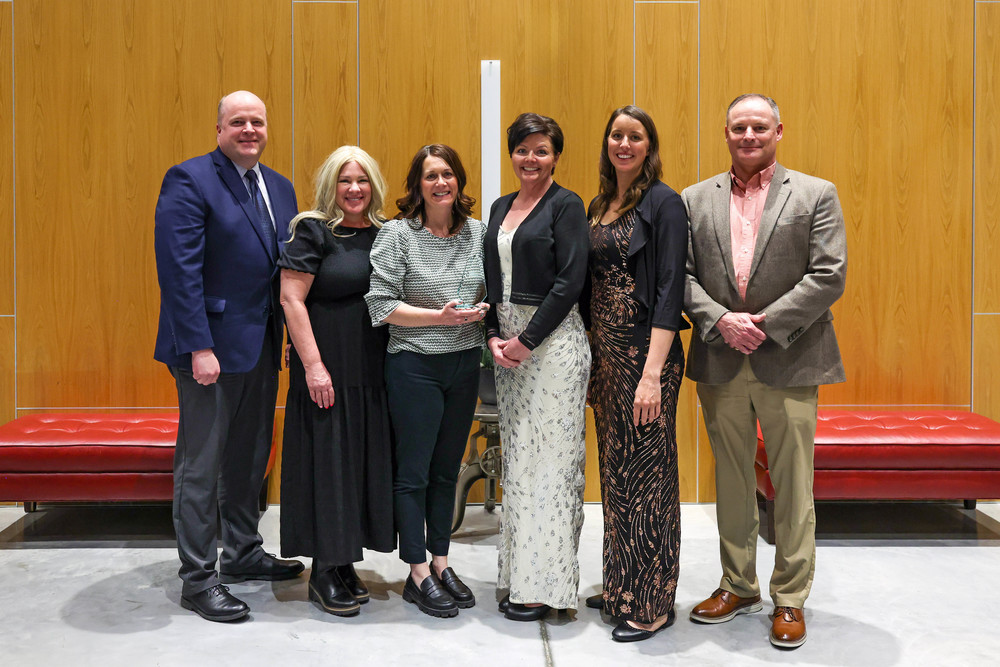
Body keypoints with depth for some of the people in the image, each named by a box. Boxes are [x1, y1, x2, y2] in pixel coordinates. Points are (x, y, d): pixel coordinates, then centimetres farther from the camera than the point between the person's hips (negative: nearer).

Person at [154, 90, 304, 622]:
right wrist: (199, 346, -22)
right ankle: (197, 579, 12)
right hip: (212, 343, -7)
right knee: (200, 465, 1)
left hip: (263, 344, 8)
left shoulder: (280, 188, 13)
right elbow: (179, 269, -17)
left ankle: (243, 553, 33)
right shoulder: (189, 180, -9)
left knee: (250, 456, 18)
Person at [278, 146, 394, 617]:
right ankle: (324, 572, 12)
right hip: (327, 370, -6)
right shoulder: (313, 231, -6)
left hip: (373, 371, 6)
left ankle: (346, 561, 23)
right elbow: (291, 299, -12)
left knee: (365, 462, 10)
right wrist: (313, 364, -17)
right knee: (327, 460, 0)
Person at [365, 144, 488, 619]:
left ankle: (441, 562, 27)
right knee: (413, 472, 3)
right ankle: (417, 574, 15)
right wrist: (441, 317, -19)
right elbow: (381, 304, -12)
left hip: (464, 363, 5)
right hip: (414, 365, -5)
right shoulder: (397, 233, -8)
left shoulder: (478, 232, 6)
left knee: (447, 469, 14)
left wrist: (480, 314, -6)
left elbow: (492, 291, 16)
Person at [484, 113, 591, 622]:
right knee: (516, 455, 10)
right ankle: (519, 575, 20)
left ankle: (546, 583, 6)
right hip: (508, 341, 7)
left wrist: (527, 341, -15)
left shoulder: (566, 205, -5)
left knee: (549, 456, -4)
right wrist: (494, 336, 0)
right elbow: (492, 280, 15)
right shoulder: (500, 207, 15)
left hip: (553, 340, -7)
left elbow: (569, 281, -13)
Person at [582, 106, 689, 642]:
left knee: (646, 474, 0)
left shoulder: (663, 202, -8)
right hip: (605, 354, 7)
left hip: (645, 354, -7)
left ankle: (653, 603, 13)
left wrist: (653, 374, -21)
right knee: (615, 469, 14)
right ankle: (622, 588, 28)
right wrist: (594, 357, 10)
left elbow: (670, 290, -15)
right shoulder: (599, 206, 14)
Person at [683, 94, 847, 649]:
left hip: (788, 362, -2)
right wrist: (720, 321, -12)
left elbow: (829, 275, -6)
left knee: (792, 483, 3)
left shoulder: (816, 195, 2)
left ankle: (790, 599, 17)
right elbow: (682, 274, 4)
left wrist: (766, 324, -14)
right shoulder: (695, 200, 9)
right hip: (720, 363, 3)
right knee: (731, 479, 12)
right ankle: (738, 587, 27)